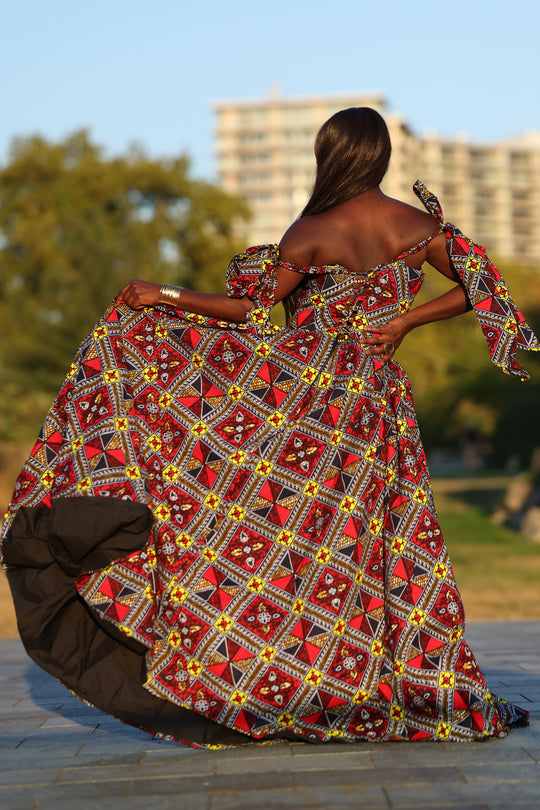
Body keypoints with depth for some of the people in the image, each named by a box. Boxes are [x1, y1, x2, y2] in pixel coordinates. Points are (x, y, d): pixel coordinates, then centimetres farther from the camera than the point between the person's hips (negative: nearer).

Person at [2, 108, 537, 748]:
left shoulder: (314, 231, -11)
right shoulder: (419, 226, 1)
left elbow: (252, 309, -9)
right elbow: (479, 291, 6)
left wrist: (164, 297, -2)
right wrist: (405, 321, 3)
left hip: (302, 384, -5)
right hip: (375, 400, 5)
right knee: (379, 540, 9)